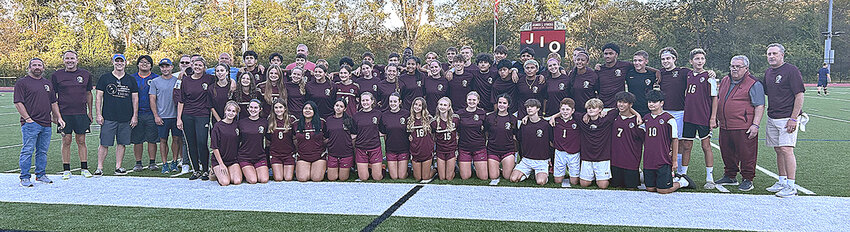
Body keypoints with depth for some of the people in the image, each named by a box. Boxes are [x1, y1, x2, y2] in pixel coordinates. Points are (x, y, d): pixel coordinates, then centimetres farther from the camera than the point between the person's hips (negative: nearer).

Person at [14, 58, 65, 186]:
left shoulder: (47, 83, 18)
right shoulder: (22, 82, -1)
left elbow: (53, 102, 22)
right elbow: (18, 102, -7)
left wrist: (59, 118, 14)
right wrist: (28, 118, -13)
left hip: (46, 124, 6)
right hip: (30, 123, -6)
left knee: (43, 151, 10)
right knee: (27, 151, -5)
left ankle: (41, 174, 19)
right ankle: (25, 177, 1)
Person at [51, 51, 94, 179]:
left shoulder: (86, 74, 8)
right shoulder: (56, 75, 2)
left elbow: (88, 94, 14)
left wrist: (90, 112, 12)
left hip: (81, 113, 1)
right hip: (64, 114, -1)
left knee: (81, 141, 5)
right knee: (66, 141, 2)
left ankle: (84, 168, 11)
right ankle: (66, 170, 10)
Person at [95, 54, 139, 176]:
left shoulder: (131, 80, 10)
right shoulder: (105, 78, 5)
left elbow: (135, 98, 11)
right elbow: (98, 97, 4)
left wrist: (135, 116, 4)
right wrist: (99, 114, -4)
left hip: (125, 119, 2)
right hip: (108, 118, -2)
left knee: (122, 143, 6)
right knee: (104, 143, -3)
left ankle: (118, 167, 14)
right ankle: (99, 167, 4)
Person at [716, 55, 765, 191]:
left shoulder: (754, 84, -6)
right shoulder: (724, 81, 15)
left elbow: (760, 106, -9)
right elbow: (719, 100, 27)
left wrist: (755, 125, -16)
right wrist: (718, 119, 24)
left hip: (744, 128, -7)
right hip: (725, 127, 7)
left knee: (746, 154, -1)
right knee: (727, 153, 14)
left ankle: (747, 179, 10)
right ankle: (730, 176, 28)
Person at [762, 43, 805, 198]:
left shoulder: (791, 70, -8)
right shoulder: (768, 72, 15)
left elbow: (799, 95, -11)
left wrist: (793, 118, -17)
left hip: (787, 118, -7)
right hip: (772, 118, 7)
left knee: (786, 150, -13)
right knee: (778, 150, 10)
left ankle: (791, 186, -9)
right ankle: (782, 182, 19)